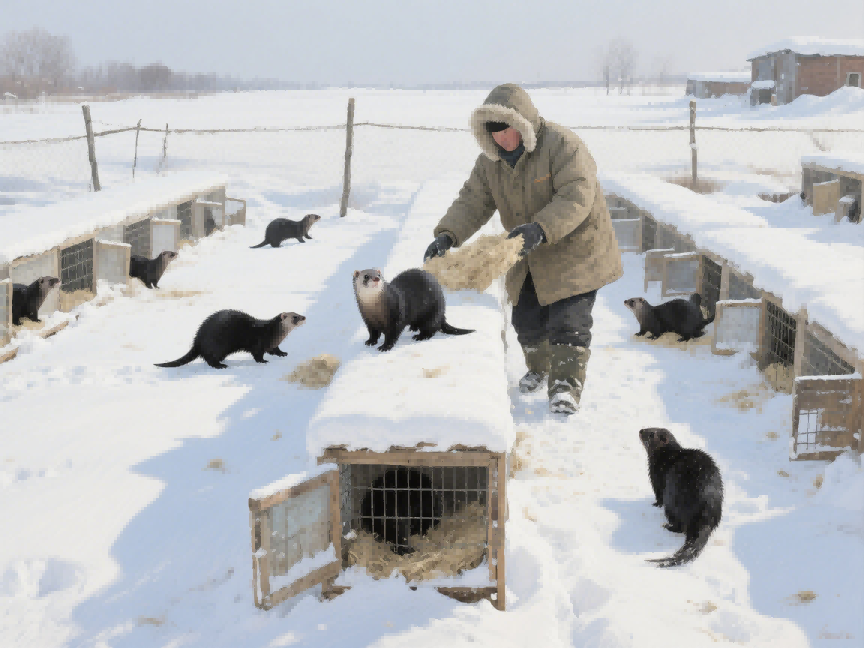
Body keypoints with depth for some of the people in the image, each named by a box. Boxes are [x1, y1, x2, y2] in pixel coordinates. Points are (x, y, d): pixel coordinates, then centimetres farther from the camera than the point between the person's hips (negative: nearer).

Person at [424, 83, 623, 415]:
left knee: (568, 321, -12)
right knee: (526, 319, 13)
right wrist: (447, 235, -26)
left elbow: (576, 198, -34)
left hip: (575, 248, -6)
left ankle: (565, 387, -5)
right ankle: (540, 367, 40)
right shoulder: (491, 160, -3)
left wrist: (541, 229, -49)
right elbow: (472, 202, -7)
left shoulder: (562, 145, -25)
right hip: (530, 255, 7)